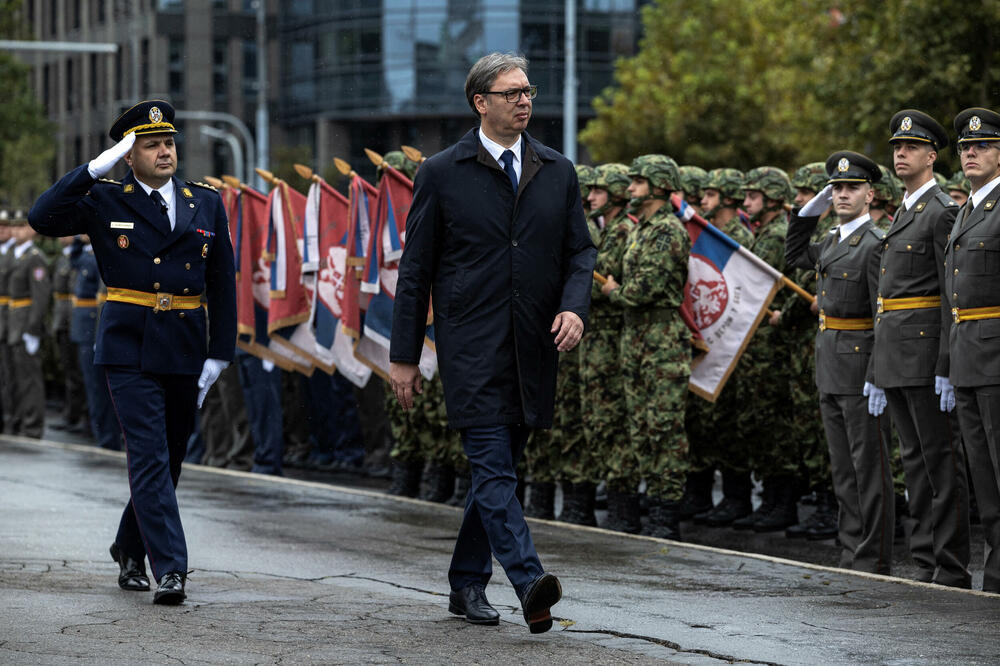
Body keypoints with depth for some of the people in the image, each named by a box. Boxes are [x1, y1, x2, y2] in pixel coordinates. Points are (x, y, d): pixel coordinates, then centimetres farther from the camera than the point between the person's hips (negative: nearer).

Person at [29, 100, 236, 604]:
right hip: (129, 349, -4)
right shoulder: (105, 201, 2)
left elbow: (222, 284, 10)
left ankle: (130, 548, 33)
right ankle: (170, 568, -16)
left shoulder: (206, 204, 9)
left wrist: (219, 354, 3)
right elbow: (43, 218, -12)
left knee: (169, 458, 12)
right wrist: (95, 169, -16)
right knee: (149, 457, -12)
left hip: (186, 349, 4)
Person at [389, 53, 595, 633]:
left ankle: (467, 584, 22)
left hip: (534, 348, 4)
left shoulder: (558, 172, 11)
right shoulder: (442, 174, 1)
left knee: (499, 469, 10)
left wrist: (575, 307, -8)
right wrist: (405, 357, 1)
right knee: (493, 466, -15)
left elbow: (580, 251, 13)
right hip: (471, 347, -4)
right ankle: (530, 583, -25)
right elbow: (416, 270, 3)